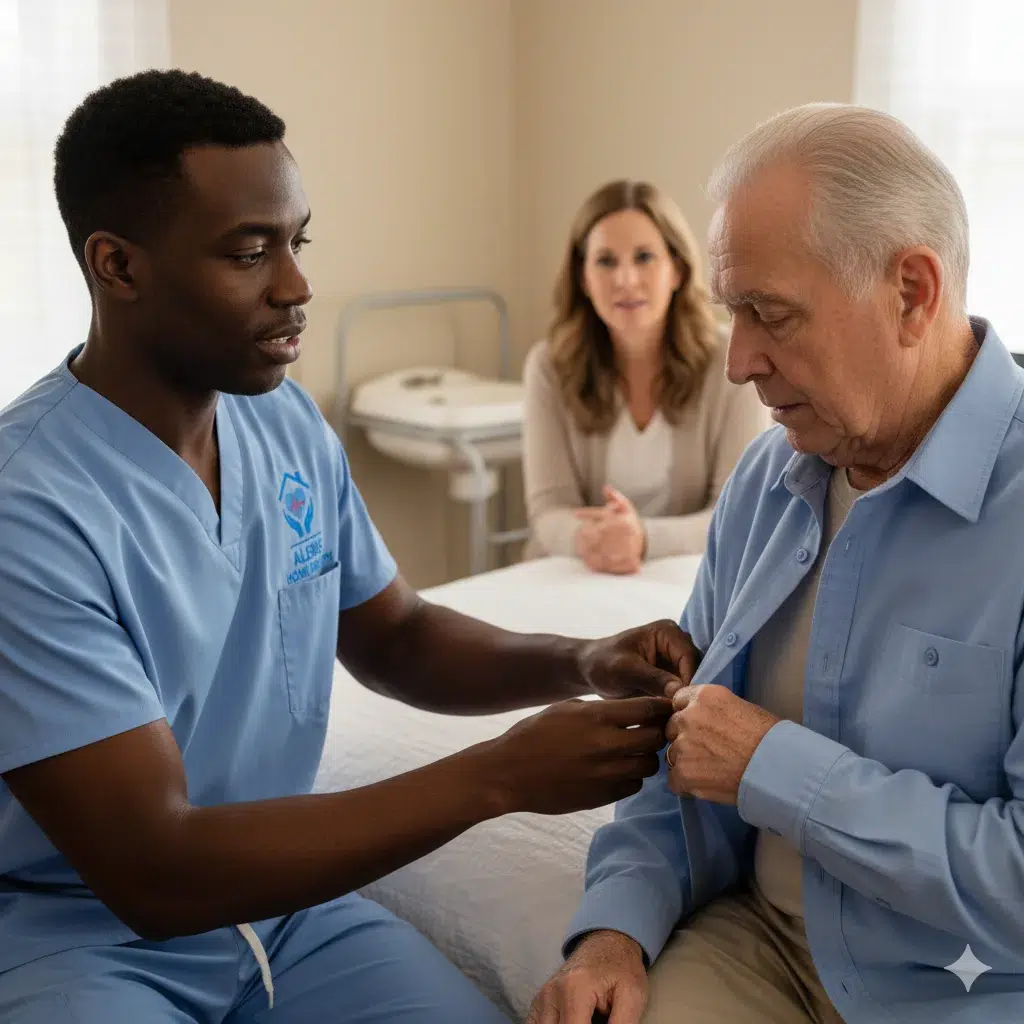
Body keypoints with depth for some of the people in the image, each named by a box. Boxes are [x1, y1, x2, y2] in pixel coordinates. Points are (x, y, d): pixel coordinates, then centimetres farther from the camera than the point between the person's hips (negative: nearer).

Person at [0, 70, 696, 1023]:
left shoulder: (289, 425, -2)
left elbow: (393, 637, 11)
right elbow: (154, 875, -26)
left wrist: (579, 663, -8)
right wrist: (498, 775, -28)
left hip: (284, 899, 5)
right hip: (81, 933, -5)